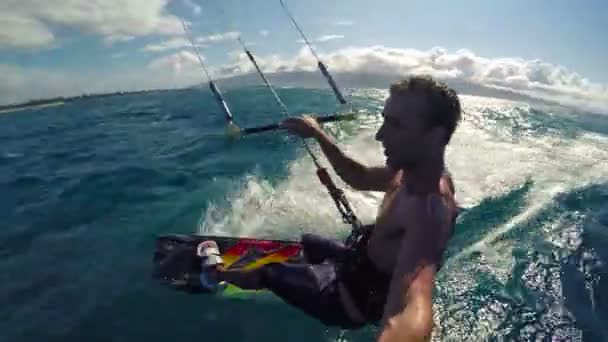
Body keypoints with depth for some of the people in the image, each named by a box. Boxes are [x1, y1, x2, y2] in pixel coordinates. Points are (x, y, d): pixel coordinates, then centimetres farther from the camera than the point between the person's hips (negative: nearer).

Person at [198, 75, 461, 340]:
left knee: (267, 272, 11)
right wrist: (320, 135, -6)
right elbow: (361, 178, 3)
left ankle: (216, 272, 43)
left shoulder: (429, 209, -41)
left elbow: (415, 314, -57)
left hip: (355, 298, -7)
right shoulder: (415, 170, -13)